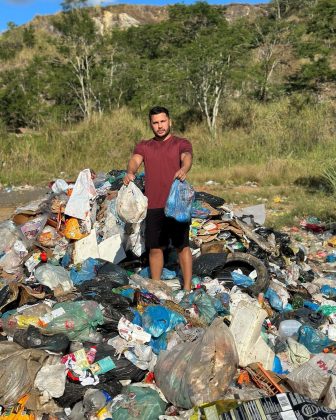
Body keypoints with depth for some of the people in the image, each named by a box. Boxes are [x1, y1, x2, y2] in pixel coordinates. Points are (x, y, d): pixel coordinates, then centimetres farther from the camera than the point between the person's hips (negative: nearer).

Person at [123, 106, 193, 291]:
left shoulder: (181, 143, 4)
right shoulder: (143, 146, 12)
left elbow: (187, 157, -17)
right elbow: (135, 159, -7)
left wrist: (183, 169, -41)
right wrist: (130, 172, -30)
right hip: (153, 206, 3)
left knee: (182, 246, 3)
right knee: (155, 248, 11)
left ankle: (187, 288, 13)